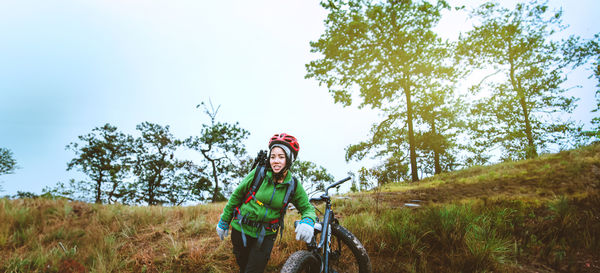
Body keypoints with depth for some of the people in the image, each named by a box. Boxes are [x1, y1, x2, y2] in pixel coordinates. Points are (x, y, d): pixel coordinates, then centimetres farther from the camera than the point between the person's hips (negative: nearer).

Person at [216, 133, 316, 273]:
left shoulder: (294, 185, -10)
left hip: (266, 235, 0)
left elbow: (307, 208, -1)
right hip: (241, 229, 0)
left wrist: (308, 221, -25)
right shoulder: (259, 173, -13)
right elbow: (236, 195, -2)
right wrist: (224, 222, 4)